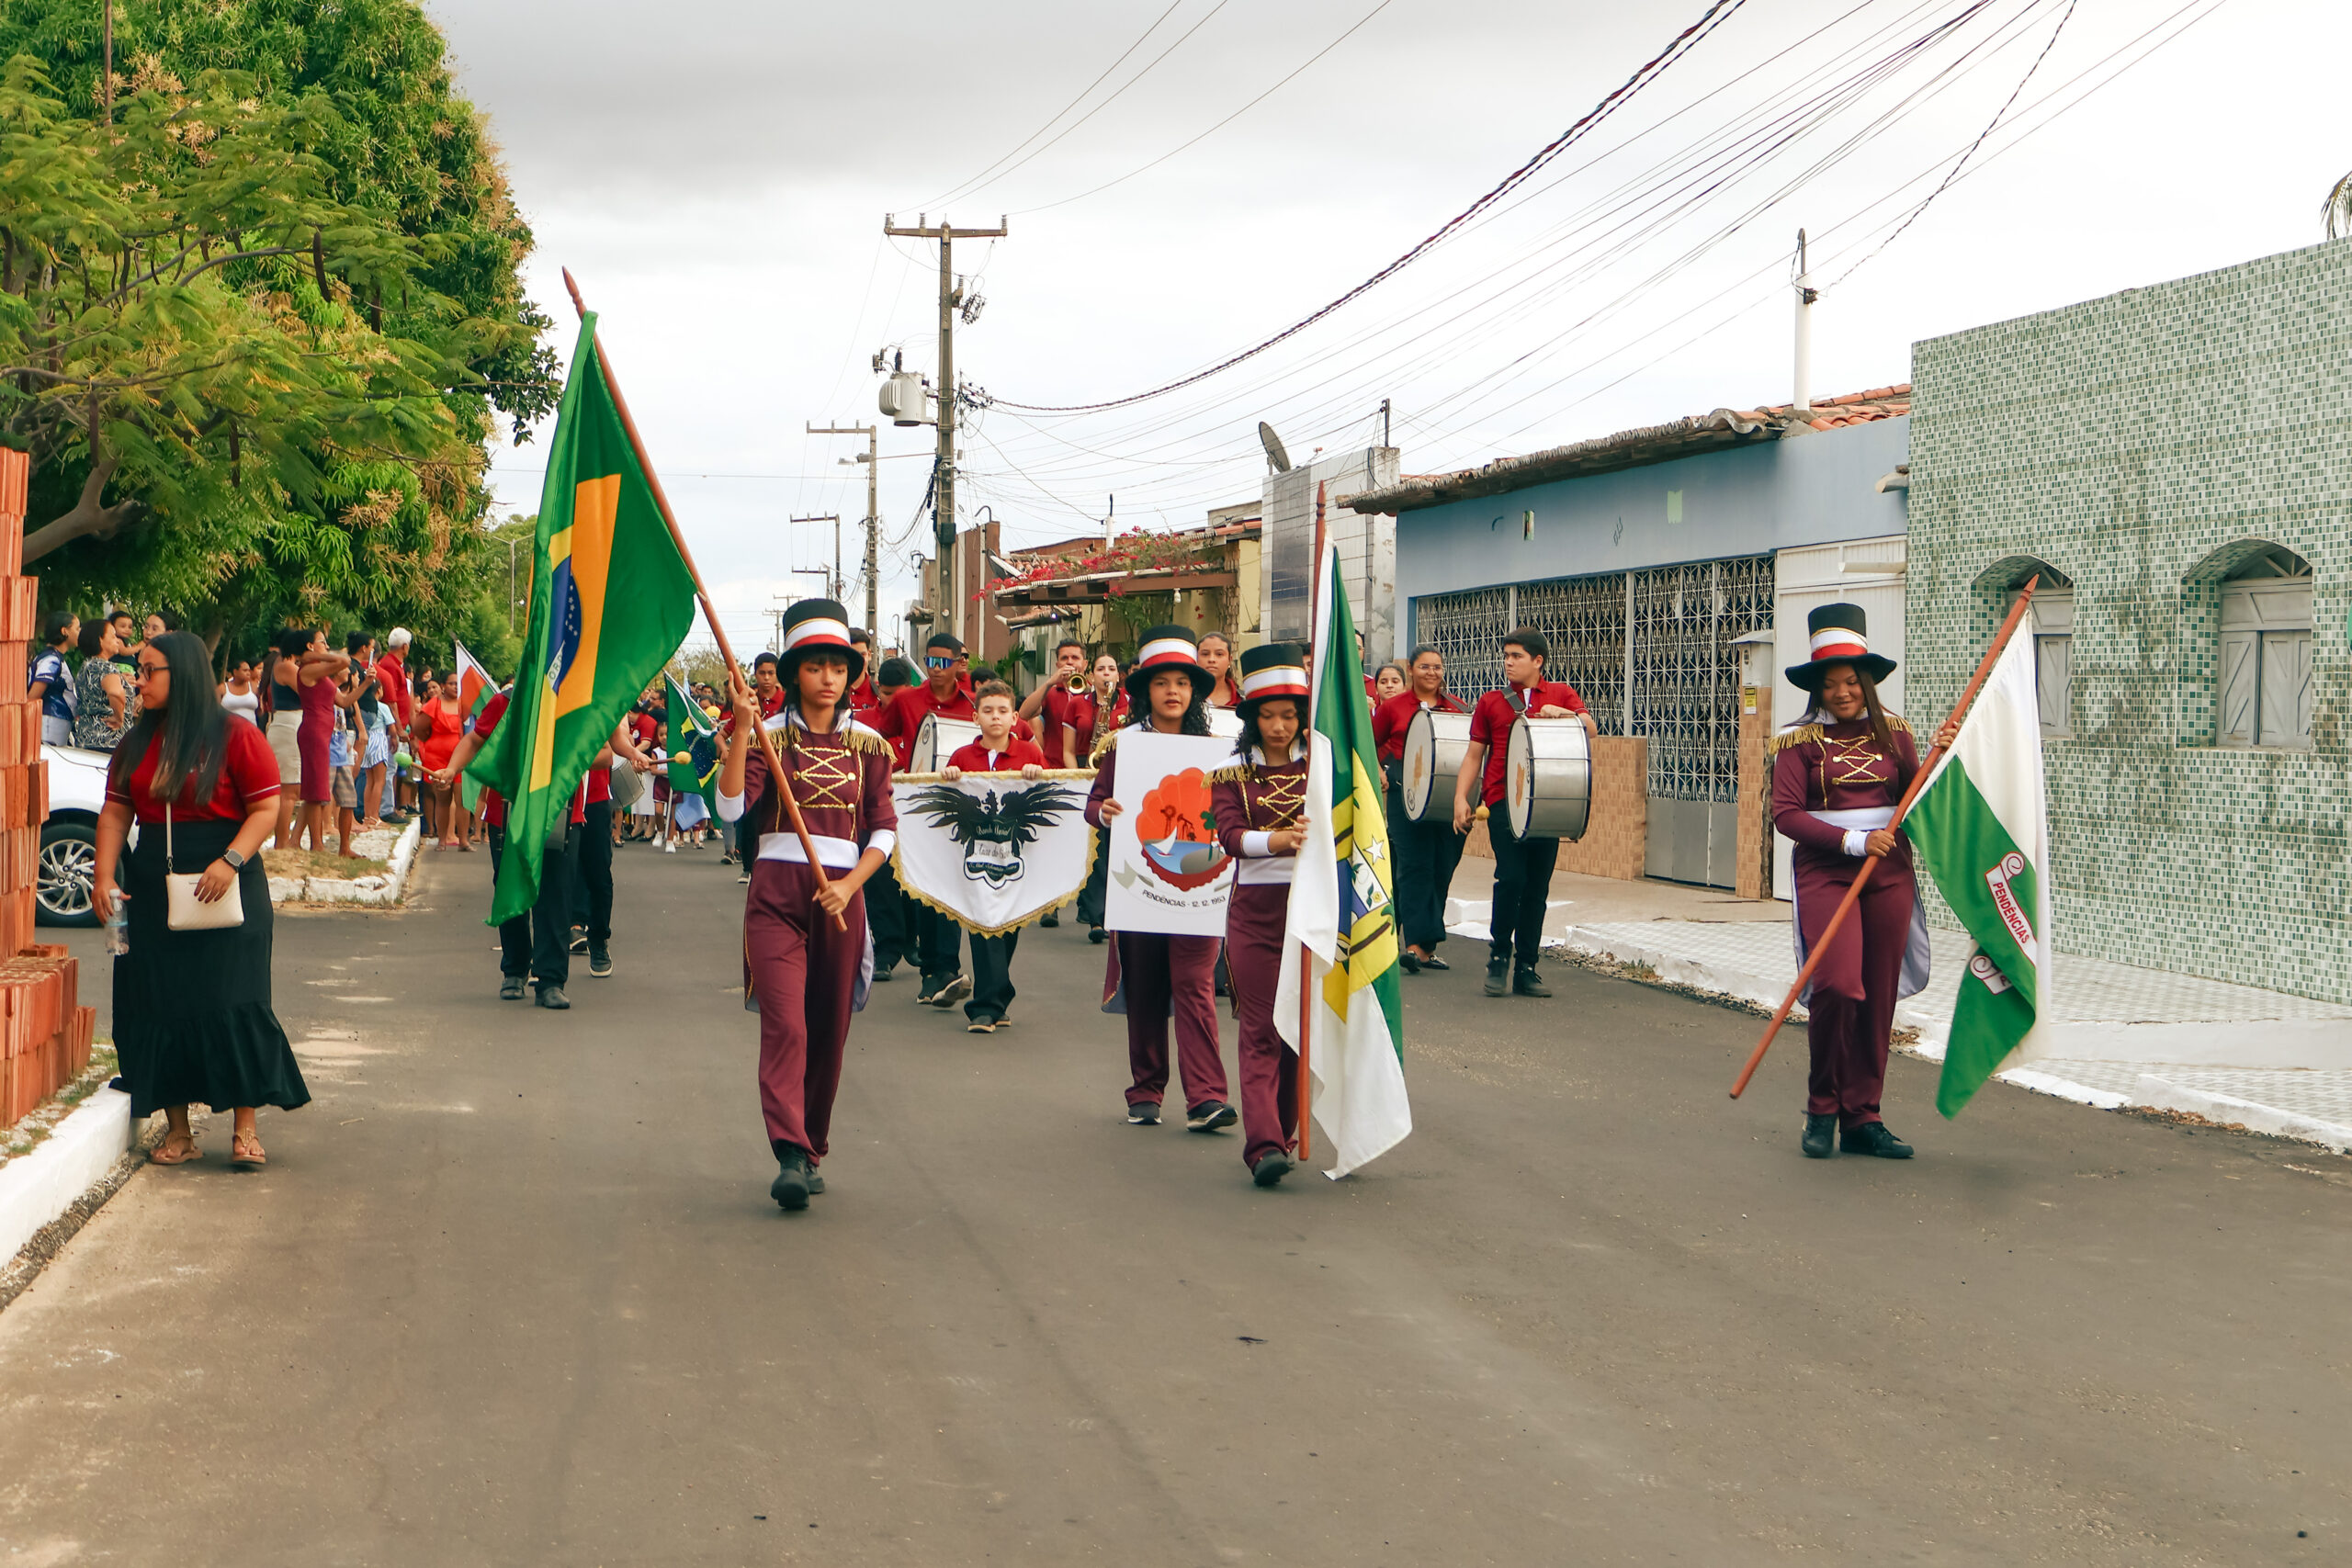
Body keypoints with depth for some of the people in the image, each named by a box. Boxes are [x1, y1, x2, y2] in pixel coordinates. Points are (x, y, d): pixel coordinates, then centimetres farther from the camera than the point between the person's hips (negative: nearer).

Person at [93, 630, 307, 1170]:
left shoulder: (235, 736, -5)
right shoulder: (136, 744, 11)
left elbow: (266, 807, -8)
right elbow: (115, 812, 10)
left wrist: (231, 861, -22)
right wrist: (104, 877, -2)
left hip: (226, 891, -5)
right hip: (152, 894, 5)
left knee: (231, 1002, -8)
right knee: (158, 1005, 3)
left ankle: (244, 1129, 0)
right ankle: (177, 1130, 12)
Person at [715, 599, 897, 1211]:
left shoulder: (867, 745, 8)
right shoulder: (769, 736, 1)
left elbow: (885, 829, 7)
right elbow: (732, 808, -12)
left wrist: (849, 884, -7)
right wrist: (741, 732, -19)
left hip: (840, 896, 3)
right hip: (777, 892, -3)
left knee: (829, 1031, 7)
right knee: (784, 1026, -15)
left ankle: (811, 1149, 21)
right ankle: (790, 1156, -23)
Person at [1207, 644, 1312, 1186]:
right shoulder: (1232, 775, 5)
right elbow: (1230, 835, -11)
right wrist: (1279, 840, -26)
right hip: (1255, 909, -2)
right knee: (1260, 1030, -8)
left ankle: (1283, 1134, 19)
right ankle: (1264, 1146, -17)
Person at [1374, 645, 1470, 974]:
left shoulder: (1457, 709, 10)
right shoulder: (1393, 707, 5)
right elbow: (1369, 745, 12)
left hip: (1447, 798, 3)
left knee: (1442, 868, 3)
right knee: (1414, 866, -11)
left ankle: (1428, 947, 12)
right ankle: (1415, 944, -18)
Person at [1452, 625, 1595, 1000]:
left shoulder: (1561, 694, 12)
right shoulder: (1491, 702, 12)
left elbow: (1591, 730, 0)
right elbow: (1474, 754, 11)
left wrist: (1563, 713, -19)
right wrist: (1461, 798, 1)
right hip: (1503, 800, -1)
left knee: (1538, 886, 3)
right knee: (1511, 877, -15)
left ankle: (1526, 968, 10)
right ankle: (1499, 954, 2)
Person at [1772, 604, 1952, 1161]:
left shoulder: (1893, 732, 11)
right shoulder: (1800, 740, 0)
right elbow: (1785, 813, -7)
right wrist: (1852, 841, -16)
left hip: (1889, 875, 4)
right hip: (1825, 874, -4)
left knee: (1879, 997, 4)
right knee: (1838, 986, -18)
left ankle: (1862, 1119, 13)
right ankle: (1822, 1110, 1)